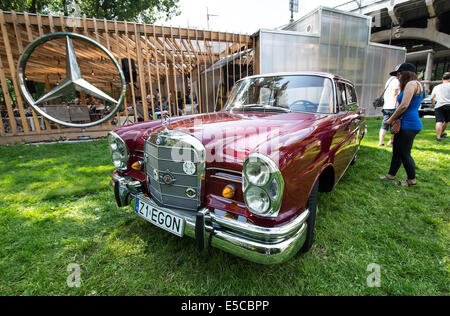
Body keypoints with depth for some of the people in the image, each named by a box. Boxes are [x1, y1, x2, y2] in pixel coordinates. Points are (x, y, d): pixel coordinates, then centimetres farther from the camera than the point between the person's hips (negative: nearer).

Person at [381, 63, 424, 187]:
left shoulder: (412, 84, -13)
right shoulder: (413, 85, 19)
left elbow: (404, 106, -22)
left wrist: (391, 119, -11)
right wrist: (394, 119, 8)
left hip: (409, 125, -10)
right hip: (405, 124, 10)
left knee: (405, 154, -1)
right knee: (397, 152, 15)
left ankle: (412, 180, 12)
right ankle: (391, 175, 25)